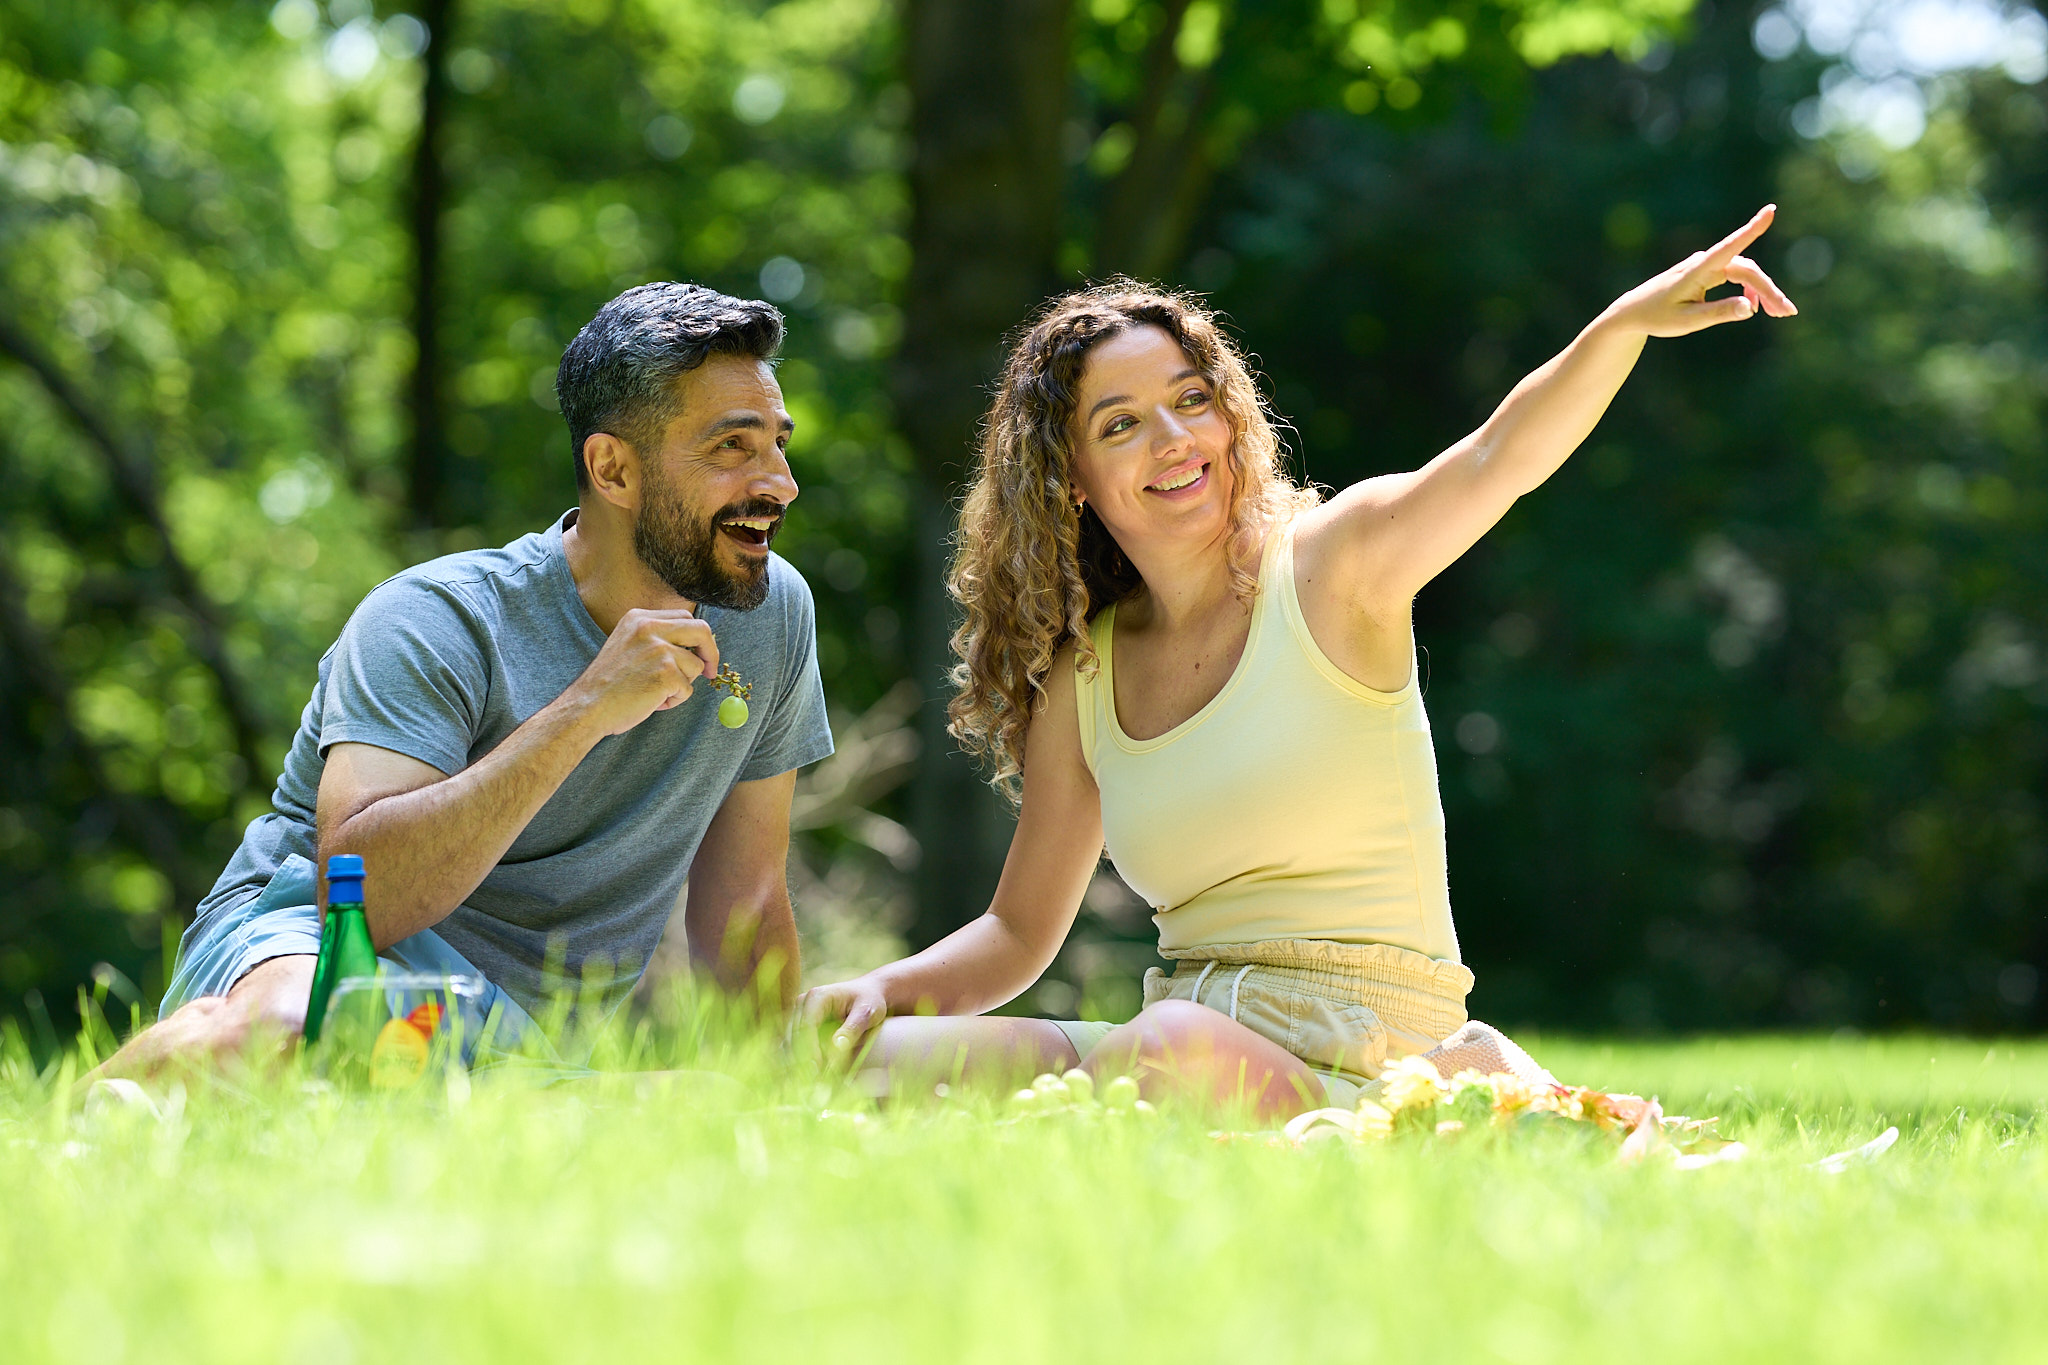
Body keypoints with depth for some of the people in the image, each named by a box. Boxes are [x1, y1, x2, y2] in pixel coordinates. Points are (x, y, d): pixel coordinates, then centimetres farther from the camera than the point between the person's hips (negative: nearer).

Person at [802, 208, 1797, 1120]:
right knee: (882, 1061, -12)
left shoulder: (1324, 565, -2)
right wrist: (889, 988, -2)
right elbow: (1021, 931, 19)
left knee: (1175, 1048, -37)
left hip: (1360, 1063, -6)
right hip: (1193, 1043, 6)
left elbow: (1498, 457, -21)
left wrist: (1629, 320, -40)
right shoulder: (1080, 680, 12)